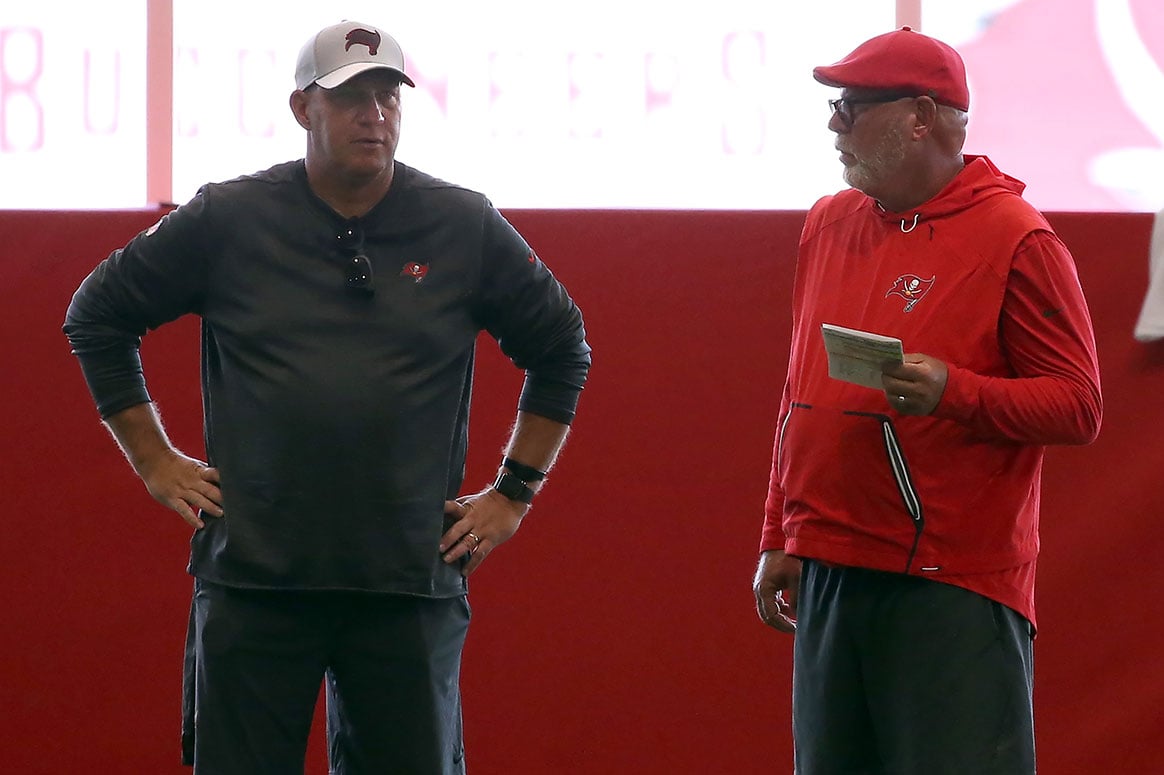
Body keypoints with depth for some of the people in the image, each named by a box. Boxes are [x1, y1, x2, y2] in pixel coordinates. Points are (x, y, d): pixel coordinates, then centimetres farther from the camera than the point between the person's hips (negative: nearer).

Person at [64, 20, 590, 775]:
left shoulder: (466, 227, 4)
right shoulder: (226, 219, 2)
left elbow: (561, 348, 17)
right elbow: (97, 317, 13)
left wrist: (514, 493, 11)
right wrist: (155, 461, 7)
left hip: (411, 582, 1)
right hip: (253, 576, -1)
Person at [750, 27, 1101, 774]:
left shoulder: (1016, 240, -6)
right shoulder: (828, 224, 13)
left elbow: (1079, 405, -9)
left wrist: (954, 392, -23)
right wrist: (779, 538, 19)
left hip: (953, 587, -6)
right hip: (827, 573, 6)